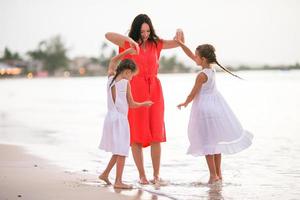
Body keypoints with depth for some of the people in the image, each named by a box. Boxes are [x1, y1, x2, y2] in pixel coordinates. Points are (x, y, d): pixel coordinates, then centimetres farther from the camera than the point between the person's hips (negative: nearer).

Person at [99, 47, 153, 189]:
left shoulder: (111, 78, 8)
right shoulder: (125, 83, -8)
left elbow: (113, 61, 26)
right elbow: (131, 104, -3)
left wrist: (126, 52, 24)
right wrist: (145, 104, 12)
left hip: (110, 118, 7)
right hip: (120, 119, -7)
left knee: (119, 151, 19)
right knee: (121, 152, -3)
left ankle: (105, 174, 22)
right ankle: (118, 181, -4)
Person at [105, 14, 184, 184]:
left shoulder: (155, 44, 10)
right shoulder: (128, 44, 1)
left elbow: (179, 43, 15)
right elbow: (108, 35, -14)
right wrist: (129, 39, -26)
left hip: (154, 90, 2)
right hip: (136, 90, -2)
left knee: (156, 134, -1)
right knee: (136, 135, -2)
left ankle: (156, 174, 5)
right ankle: (142, 175, 5)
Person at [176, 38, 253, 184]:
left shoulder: (202, 75, -21)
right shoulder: (211, 68, 2)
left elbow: (193, 94, -13)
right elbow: (190, 55, 9)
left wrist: (185, 103, 5)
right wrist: (180, 43, 8)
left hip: (204, 107, -8)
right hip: (216, 104, 8)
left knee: (207, 141, -1)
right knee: (215, 139, 14)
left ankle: (213, 174, -1)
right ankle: (218, 173, 21)